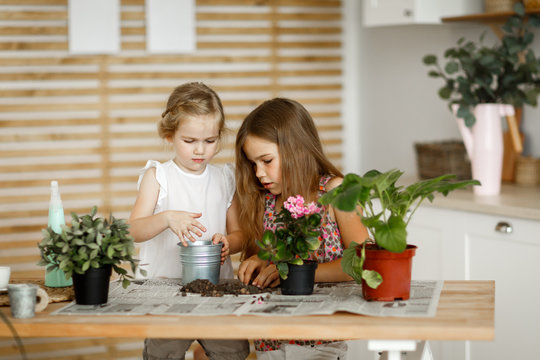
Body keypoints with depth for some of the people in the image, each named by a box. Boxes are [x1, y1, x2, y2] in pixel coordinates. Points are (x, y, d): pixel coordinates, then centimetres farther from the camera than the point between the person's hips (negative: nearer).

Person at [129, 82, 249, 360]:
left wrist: (227, 242, -10)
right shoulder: (157, 176, 1)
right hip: (164, 283, -2)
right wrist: (167, 218, -25)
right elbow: (134, 231, -8)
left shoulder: (225, 178, 10)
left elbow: (238, 233, 13)